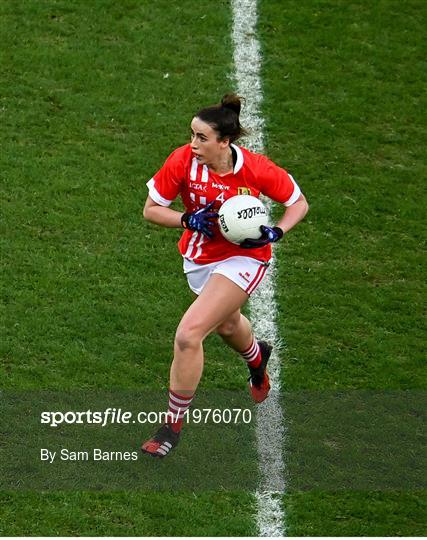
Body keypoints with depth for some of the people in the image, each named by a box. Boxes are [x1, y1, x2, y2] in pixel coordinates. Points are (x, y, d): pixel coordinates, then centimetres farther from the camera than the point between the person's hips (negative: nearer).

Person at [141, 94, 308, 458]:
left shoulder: (254, 169, -25)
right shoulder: (183, 161, -20)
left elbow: (299, 203, -8)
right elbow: (151, 209, -10)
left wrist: (275, 232, -25)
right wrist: (188, 219, -27)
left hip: (243, 258, -5)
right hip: (199, 256, 5)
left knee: (188, 335, -20)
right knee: (226, 325, 32)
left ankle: (174, 425, -2)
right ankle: (257, 356, 70)